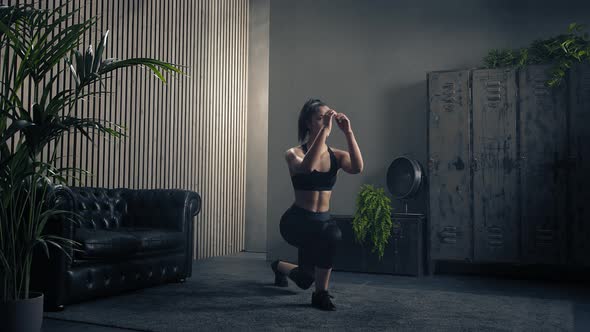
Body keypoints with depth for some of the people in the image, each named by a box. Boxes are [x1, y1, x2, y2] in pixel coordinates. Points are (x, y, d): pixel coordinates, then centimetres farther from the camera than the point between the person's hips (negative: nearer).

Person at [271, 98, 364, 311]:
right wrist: (324, 130, -36)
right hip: (297, 221, -5)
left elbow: (357, 168, -24)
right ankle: (321, 294, -13)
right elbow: (307, 166, -37)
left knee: (305, 280, 15)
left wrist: (348, 132, -27)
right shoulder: (294, 153, -12)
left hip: (323, 220, 5)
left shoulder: (337, 155, -1)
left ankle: (279, 266, 51)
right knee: (332, 235, -35)